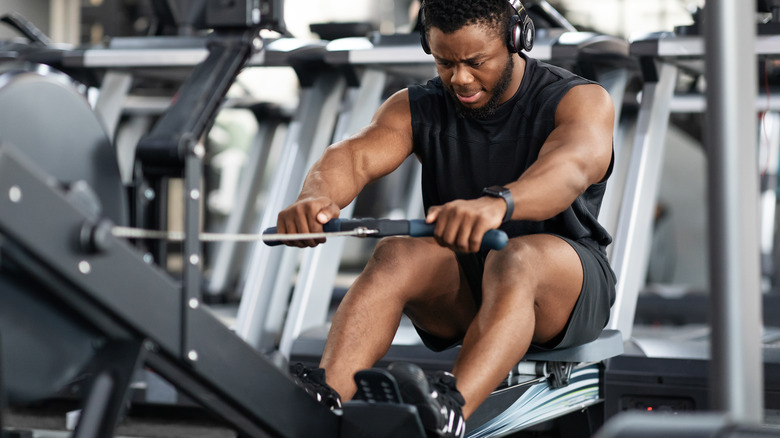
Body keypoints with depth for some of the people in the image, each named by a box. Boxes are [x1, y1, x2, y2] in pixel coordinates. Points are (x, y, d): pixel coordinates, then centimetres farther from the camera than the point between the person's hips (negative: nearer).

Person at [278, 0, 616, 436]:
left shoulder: (581, 101, -10)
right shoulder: (417, 108, 1)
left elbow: (570, 168, -34)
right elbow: (354, 156, -19)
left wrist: (497, 204, -57)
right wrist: (316, 197, -45)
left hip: (566, 281, -3)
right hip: (459, 294, 4)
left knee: (515, 259, -38)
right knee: (395, 256, -29)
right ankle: (324, 400, -48)